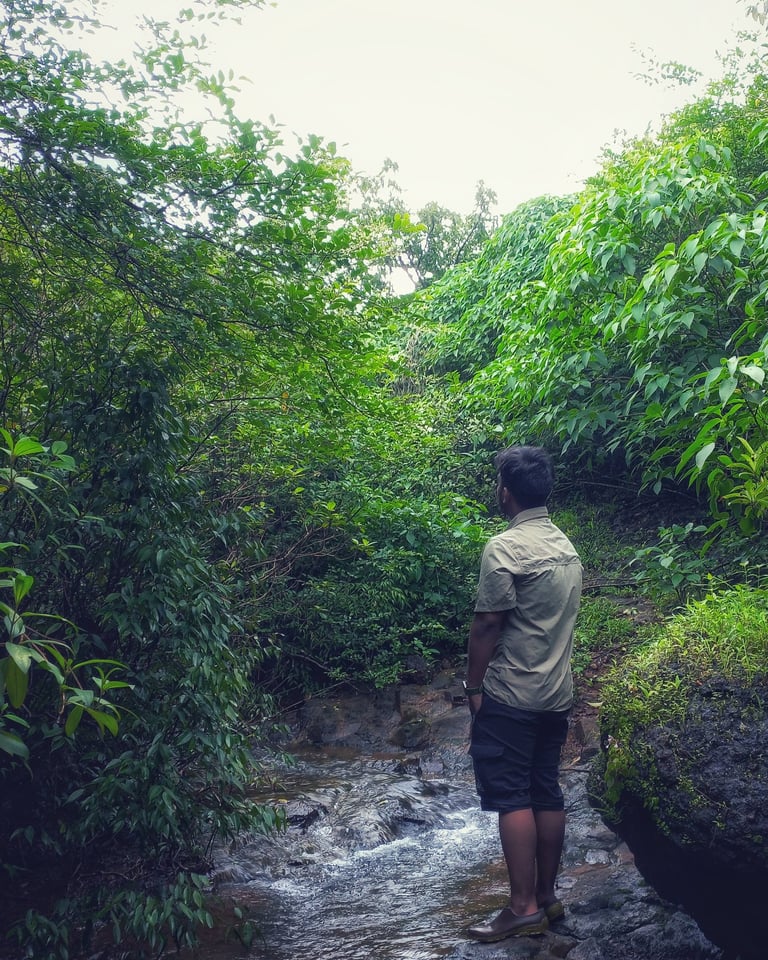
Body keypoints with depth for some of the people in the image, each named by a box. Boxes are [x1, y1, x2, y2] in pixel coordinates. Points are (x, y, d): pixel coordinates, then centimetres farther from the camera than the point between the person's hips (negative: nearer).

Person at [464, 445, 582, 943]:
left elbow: (488, 624, -16)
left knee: (511, 797, -1)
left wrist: (474, 685, -6)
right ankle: (547, 896, 22)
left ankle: (524, 907, 3)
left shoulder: (505, 547, -16)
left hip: (510, 696, -8)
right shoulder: (567, 547, 10)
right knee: (547, 794, 13)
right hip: (558, 694, 8)